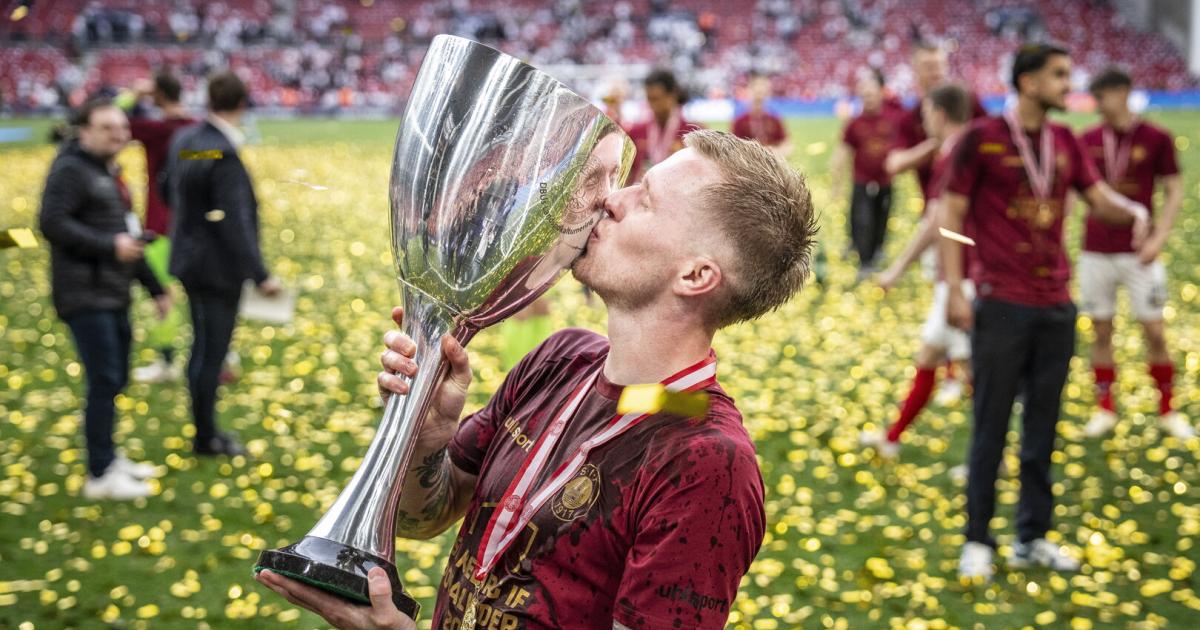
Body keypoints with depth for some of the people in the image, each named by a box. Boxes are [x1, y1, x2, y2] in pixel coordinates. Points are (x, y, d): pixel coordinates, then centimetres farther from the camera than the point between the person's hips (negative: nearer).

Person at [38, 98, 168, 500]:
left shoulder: (109, 173, 20)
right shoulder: (70, 170, -9)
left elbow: (128, 238, 26)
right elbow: (52, 223, -21)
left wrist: (154, 288, 24)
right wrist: (109, 246, -24)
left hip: (113, 295, 9)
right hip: (85, 296, -9)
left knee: (115, 379, 14)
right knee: (104, 382, -8)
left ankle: (108, 457, 27)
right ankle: (100, 475, -1)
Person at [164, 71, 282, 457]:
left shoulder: (183, 140, 4)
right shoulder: (223, 156, -23)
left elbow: (169, 192, 19)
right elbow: (235, 223, -26)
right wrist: (260, 276, -25)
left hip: (190, 261, 9)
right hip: (217, 268, -9)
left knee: (203, 348, 18)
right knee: (211, 352, 3)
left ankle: (206, 430, 29)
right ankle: (206, 439, 14)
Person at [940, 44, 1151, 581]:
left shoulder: (1065, 143, 10)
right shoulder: (982, 138, -6)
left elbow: (1101, 198, 10)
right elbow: (951, 215, -5)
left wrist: (1134, 211, -14)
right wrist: (954, 290, -12)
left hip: (1056, 306, 5)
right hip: (1002, 307, -5)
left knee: (1042, 429, 11)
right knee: (990, 428, 1)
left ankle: (1032, 538, 21)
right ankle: (977, 541, 12)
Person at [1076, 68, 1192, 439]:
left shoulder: (1156, 139, -3)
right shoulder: (1087, 141, 4)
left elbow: (1174, 192, 0)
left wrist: (1159, 237, -11)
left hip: (1138, 252, -2)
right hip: (1095, 252, 2)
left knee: (1154, 332, 0)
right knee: (1101, 330, 6)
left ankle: (1167, 411, 15)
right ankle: (1105, 409, 17)